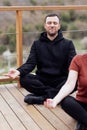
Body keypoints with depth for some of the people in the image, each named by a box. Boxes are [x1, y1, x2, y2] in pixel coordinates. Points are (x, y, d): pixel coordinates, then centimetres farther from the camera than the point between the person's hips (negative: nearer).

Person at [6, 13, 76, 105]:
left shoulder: (68, 44, 5)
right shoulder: (37, 44, 9)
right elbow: (30, 63, -1)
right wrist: (19, 71, -23)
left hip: (61, 80, -1)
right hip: (42, 80, 1)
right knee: (24, 79, -27)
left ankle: (42, 97, -29)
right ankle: (57, 94, -24)